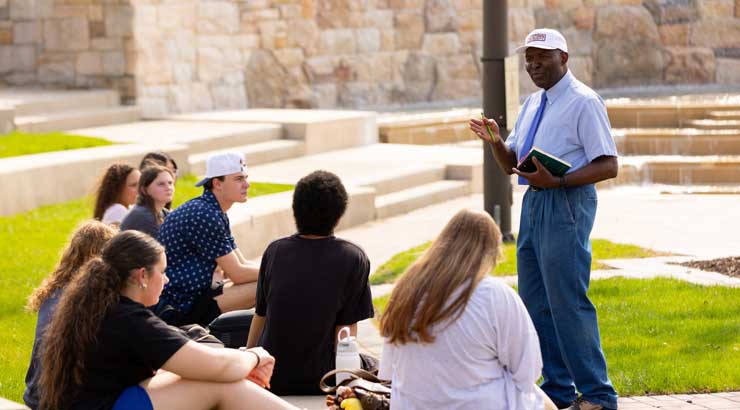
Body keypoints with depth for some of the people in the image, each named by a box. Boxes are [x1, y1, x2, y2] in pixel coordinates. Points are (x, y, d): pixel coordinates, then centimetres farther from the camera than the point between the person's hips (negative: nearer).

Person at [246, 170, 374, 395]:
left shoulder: (275, 250, 0)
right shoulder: (354, 259, -8)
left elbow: (260, 316, 8)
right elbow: (346, 330, -8)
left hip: (268, 377, 2)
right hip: (317, 381, -2)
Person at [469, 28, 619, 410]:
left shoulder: (584, 102, -9)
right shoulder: (532, 104, 16)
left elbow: (608, 166, -15)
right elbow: (509, 164, 20)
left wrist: (557, 181, -25)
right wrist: (496, 142, -2)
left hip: (566, 204, -9)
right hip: (532, 204, 9)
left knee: (568, 303, -10)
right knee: (535, 303, 12)